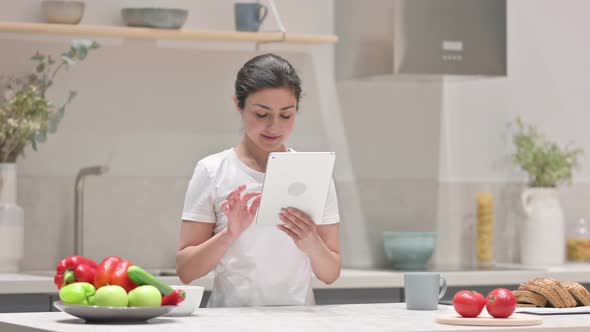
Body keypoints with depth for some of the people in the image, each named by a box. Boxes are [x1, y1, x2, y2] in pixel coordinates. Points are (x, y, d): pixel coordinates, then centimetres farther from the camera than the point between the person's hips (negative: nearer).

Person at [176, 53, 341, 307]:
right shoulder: (212, 172, 1)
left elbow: (331, 274, 5)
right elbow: (185, 271, -1)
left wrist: (311, 245, -13)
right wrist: (230, 234, -16)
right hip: (232, 314, -1)